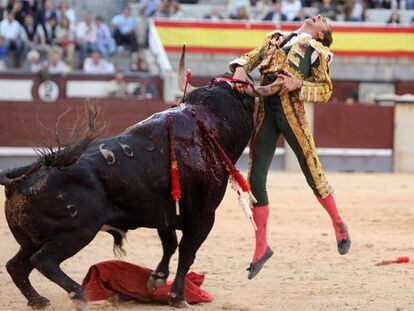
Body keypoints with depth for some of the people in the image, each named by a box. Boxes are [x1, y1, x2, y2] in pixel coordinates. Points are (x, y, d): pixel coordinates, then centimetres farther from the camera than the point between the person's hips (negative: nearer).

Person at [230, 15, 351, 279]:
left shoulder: (318, 51, 11)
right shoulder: (275, 38, 23)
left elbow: (325, 90, 5)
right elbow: (249, 58, 21)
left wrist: (298, 84, -13)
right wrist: (240, 68, -2)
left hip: (292, 112, -3)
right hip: (264, 111, 3)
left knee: (313, 173, -1)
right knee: (256, 180, -2)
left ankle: (339, 225, 23)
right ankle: (261, 248, 6)